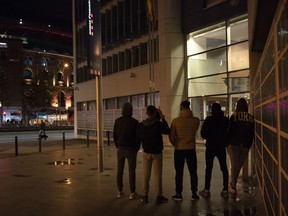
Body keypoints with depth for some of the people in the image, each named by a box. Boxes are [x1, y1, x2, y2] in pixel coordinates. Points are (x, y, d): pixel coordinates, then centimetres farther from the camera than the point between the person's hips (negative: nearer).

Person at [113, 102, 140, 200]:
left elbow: (114, 135, 3)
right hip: (131, 149, -3)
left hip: (120, 149, 3)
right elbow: (138, 137, -7)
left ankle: (120, 191, 16)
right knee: (132, 171, 2)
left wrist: (118, 146, 13)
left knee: (119, 170, 11)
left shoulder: (118, 121, 0)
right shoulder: (134, 122, -10)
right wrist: (136, 149, 6)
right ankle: (132, 193, 3)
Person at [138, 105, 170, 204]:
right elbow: (167, 131, 4)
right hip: (157, 152, -2)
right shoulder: (159, 124, -13)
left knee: (146, 175, 10)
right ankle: (159, 196, 8)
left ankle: (145, 195, 12)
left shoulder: (141, 125, -4)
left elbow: (139, 138, 4)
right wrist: (163, 119, 5)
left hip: (146, 152, 3)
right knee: (158, 175, 4)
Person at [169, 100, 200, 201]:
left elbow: (171, 136, -5)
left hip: (179, 149, -1)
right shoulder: (196, 120, -5)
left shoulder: (175, 121, -9)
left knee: (179, 172, 8)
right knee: (193, 172, 11)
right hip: (191, 149, 1)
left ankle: (179, 194, 12)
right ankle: (194, 194, 15)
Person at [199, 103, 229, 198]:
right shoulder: (226, 120, -1)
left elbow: (203, 134, -8)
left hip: (210, 147, -2)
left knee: (208, 168, 5)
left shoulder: (208, 120, -9)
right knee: (224, 168, 9)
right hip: (222, 147, 2)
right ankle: (225, 190, 8)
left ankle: (207, 190, 7)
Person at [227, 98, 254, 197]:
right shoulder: (251, 118, 0)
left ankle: (233, 187, -1)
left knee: (234, 165, 3)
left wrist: (228, 143, 2)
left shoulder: (234, 116, -9)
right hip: (246, 145, 3)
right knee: (239, 166, 14)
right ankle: (232, 185, 26)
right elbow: (252, 133, 4)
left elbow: (230, 130, -6)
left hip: (234, 144, -3)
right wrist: (249, 144, 13)